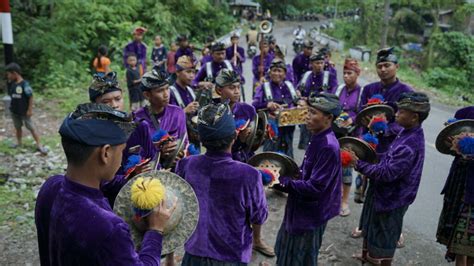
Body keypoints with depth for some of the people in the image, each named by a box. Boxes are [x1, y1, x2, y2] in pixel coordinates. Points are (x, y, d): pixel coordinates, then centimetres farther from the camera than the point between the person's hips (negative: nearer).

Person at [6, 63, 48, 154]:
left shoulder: (24, 84, -20)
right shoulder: (12, 84, 1)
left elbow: (30, 97, -17)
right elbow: (10, 94, 16)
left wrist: (30, 110, -16)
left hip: (24, 112, -7)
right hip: (14, 111, 7)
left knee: (32, 128, 1)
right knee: (17, 127, 21)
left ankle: (39, 145, 5)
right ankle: (19, 142, 37)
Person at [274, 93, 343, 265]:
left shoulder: (328, 146, -28)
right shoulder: (318, 138, 2)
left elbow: (315, 188, -29)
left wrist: (282, 182, -26)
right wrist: (285, 172, -1)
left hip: (311, 214, -9)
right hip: (303, 209, 9)